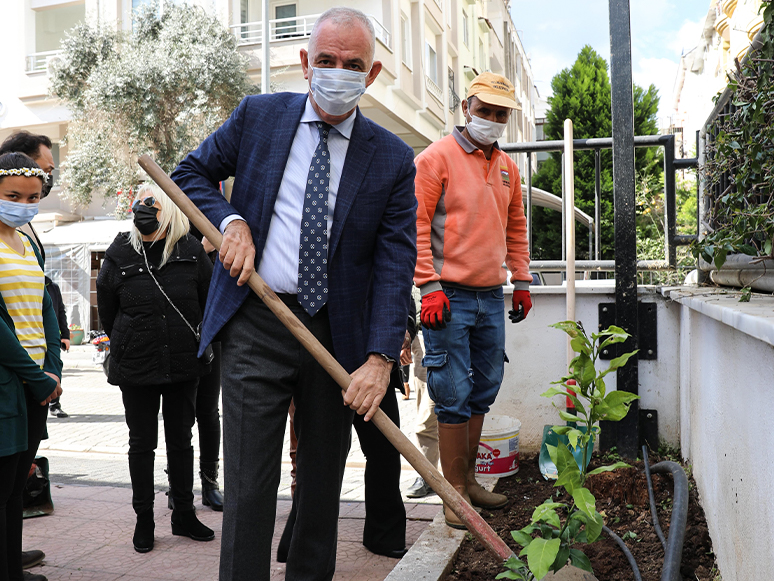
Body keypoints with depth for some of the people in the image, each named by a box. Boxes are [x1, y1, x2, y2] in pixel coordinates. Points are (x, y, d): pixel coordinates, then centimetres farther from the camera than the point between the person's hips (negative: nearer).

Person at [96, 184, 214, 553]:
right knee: (142, 443, 9)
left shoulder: (191, 251, -4)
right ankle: (144, 520, 22)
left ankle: (184, 515, 25)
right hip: (135, 369, 0)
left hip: (184, 365, 1)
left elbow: (211, 301, 7)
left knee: (181, 440, 11)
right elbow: (107, 311, 8)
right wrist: (126, 346, 13)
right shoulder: (119, 254, -3)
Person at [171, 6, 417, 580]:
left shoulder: (393, 158, 0)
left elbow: (395, 262, -6)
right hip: (256, 324, -1)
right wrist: (231, 220, -6)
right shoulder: (258, 115, 4)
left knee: (323, 476, 15)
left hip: (339, 333, 1)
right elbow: (192, 173, 15)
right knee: (250, 480, -2)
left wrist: (381, 356, -16)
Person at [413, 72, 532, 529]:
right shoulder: (437, 157, -5)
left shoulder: (508, 167, 16)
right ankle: (455, 492, 10)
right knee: (453, 394, -3)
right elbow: (416, 224, -11)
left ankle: (469, 479, 28)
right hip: (450, 295, -7)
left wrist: (522, 281, 18)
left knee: (484, 388, 13)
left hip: (492, 295, 7)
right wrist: (429, 286, -17)